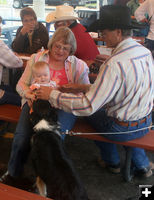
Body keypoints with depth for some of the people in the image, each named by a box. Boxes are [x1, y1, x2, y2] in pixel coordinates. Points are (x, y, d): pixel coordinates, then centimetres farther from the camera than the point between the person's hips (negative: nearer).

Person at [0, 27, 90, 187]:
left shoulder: (78, 66, 9)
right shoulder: (36, 58, 14)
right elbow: (21, 84, 14)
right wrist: (28, 93, -12)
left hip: (63, 107, -1)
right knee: (22, 136, -23)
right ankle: (13, 173, 6)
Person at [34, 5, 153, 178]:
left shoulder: (114, 65, -29)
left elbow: (88, 106, -30)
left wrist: (52, 95, -21)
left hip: (124, 128, -6)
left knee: (93, 114, 21)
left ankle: (112, 162, 40)